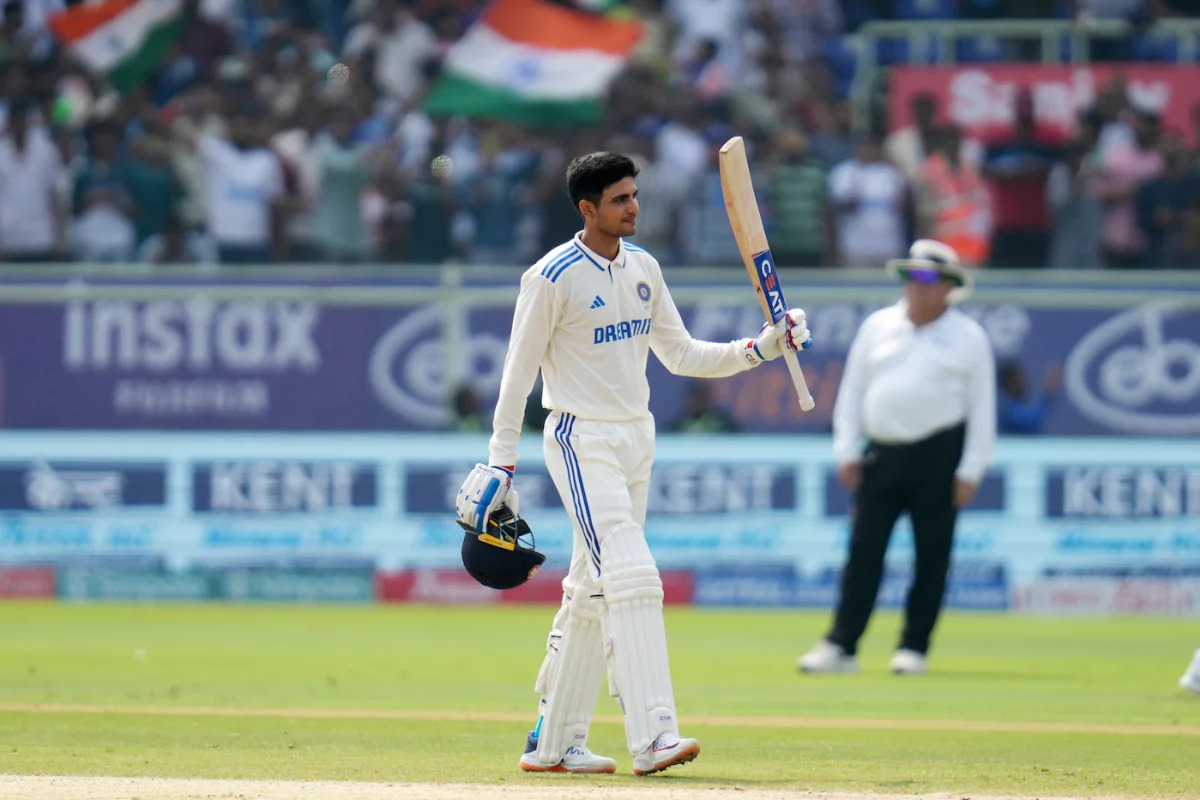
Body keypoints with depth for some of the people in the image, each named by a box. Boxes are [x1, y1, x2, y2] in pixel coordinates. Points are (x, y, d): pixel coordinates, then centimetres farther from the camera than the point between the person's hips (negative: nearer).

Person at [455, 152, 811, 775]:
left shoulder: (643, 268, 9)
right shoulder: (553, 277, -12)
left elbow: (681, 354, 13)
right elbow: (518, 373, -9)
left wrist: (760, 348, 0)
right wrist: (500, 465, -9)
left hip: (636, 440, 8)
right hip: (581, 441, -8)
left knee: (592, 592, 11)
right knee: (631, 578, -19)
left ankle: (552, 743, 19)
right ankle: (651, 736, -24)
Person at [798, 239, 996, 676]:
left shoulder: (969, 337, 4)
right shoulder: (878, 326, 12)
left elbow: (982, 406, 2)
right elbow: (852, 390, 13)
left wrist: (970, 470, -5)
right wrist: (846, 451, 4)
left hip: (939, 455, -2)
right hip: (882, 454, 2)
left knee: (932, 554, -1)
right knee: (863, 550, -2)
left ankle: (914, 647, 7)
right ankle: (841, 646, -2)